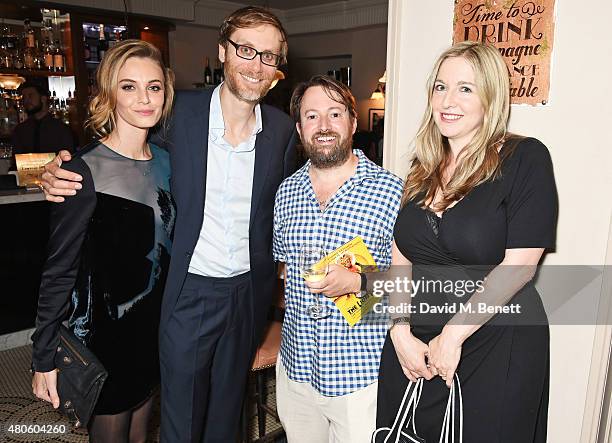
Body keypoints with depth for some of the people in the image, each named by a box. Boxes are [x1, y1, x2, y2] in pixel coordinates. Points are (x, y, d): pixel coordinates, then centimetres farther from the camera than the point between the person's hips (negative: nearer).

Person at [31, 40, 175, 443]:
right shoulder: (86, 171, -19)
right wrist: (44, 360, -11)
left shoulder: (165, 160, 1)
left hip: (158, 324, 6)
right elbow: (60, 270, -15)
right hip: (106, 333, -5)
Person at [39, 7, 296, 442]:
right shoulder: (181, 111, -11)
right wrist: (62, 176, -17)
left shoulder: (283, 129, -5)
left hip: (250, 291, 2)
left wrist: (284, 273, -1)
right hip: (189, 291, -2)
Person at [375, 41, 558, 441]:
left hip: (497, 350, -4)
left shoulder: (525, 158, -9)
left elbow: (518, 265, -15)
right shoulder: (424, 168, 7)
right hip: (414, 348, 5)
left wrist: (453, 334, -14)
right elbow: (400, 258, 5)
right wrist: (401, 332, -5)